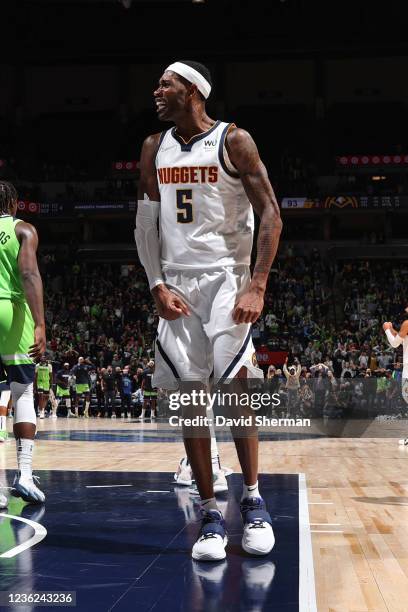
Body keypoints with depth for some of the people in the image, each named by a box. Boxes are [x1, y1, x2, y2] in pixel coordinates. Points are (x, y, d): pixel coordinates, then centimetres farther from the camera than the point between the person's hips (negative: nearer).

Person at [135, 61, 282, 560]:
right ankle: (209, 515, 6)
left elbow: (270, 214, -9)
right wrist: (157, 286, -2)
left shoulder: (233, 141, -5)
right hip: (176, 283, 4)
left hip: (227, 278, -4)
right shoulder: (154, 148, 9)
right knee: (188, 397, 0)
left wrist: (258, 285, -18)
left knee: (234, 386, -15)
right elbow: (145, 223, 11)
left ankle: (252, 499, 3)